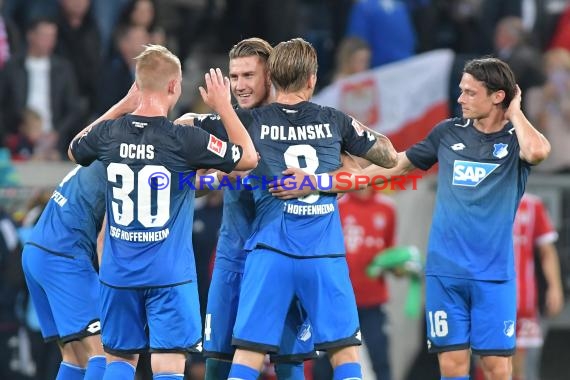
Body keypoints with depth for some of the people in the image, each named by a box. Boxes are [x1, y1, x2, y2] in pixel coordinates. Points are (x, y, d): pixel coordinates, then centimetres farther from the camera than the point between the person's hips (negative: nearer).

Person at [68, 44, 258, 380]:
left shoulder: (108, 134, -3)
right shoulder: (185, 140, -15)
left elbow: (74, 151, 23)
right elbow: (248, 158, -1)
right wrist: (224, 107, 7)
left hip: (119, 273, 4)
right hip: (169, 274, -4)